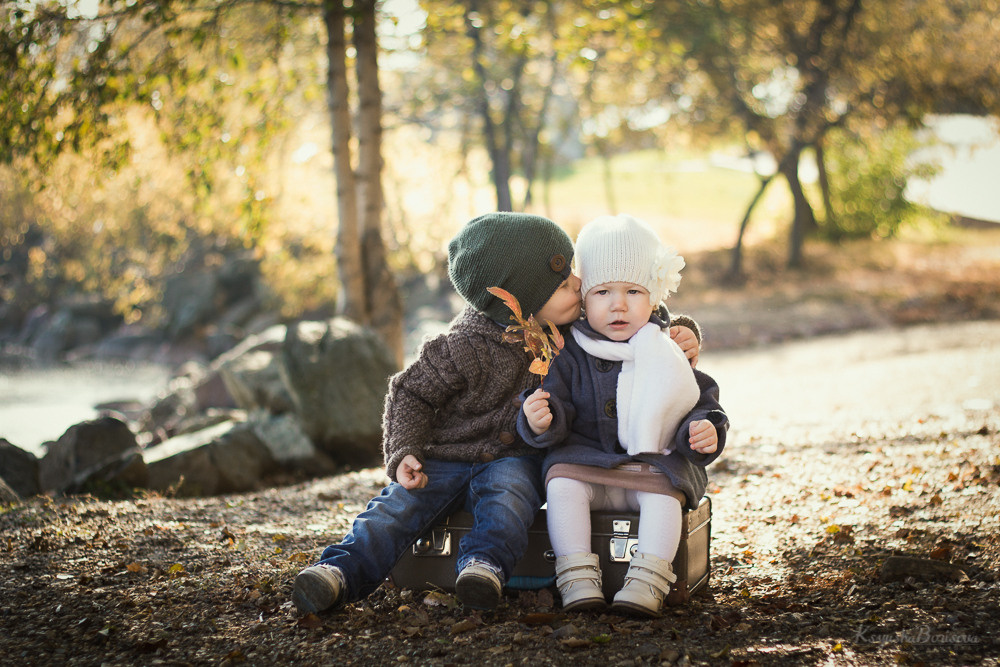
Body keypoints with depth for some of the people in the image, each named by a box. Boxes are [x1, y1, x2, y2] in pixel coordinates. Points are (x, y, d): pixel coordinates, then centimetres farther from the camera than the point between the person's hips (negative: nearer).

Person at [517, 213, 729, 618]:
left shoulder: (666, 353, 5)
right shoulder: (570, 355, 2)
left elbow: (702, 404, 8)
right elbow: (558, 420, -2)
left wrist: (706, 431, -14)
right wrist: (539, 421, -27)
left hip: (654, 464, 0)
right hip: (586, 461, 0)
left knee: (663, 491, -30)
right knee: (561, 480, -28)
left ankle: (647, 581, -30)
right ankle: (577, 576, -29)